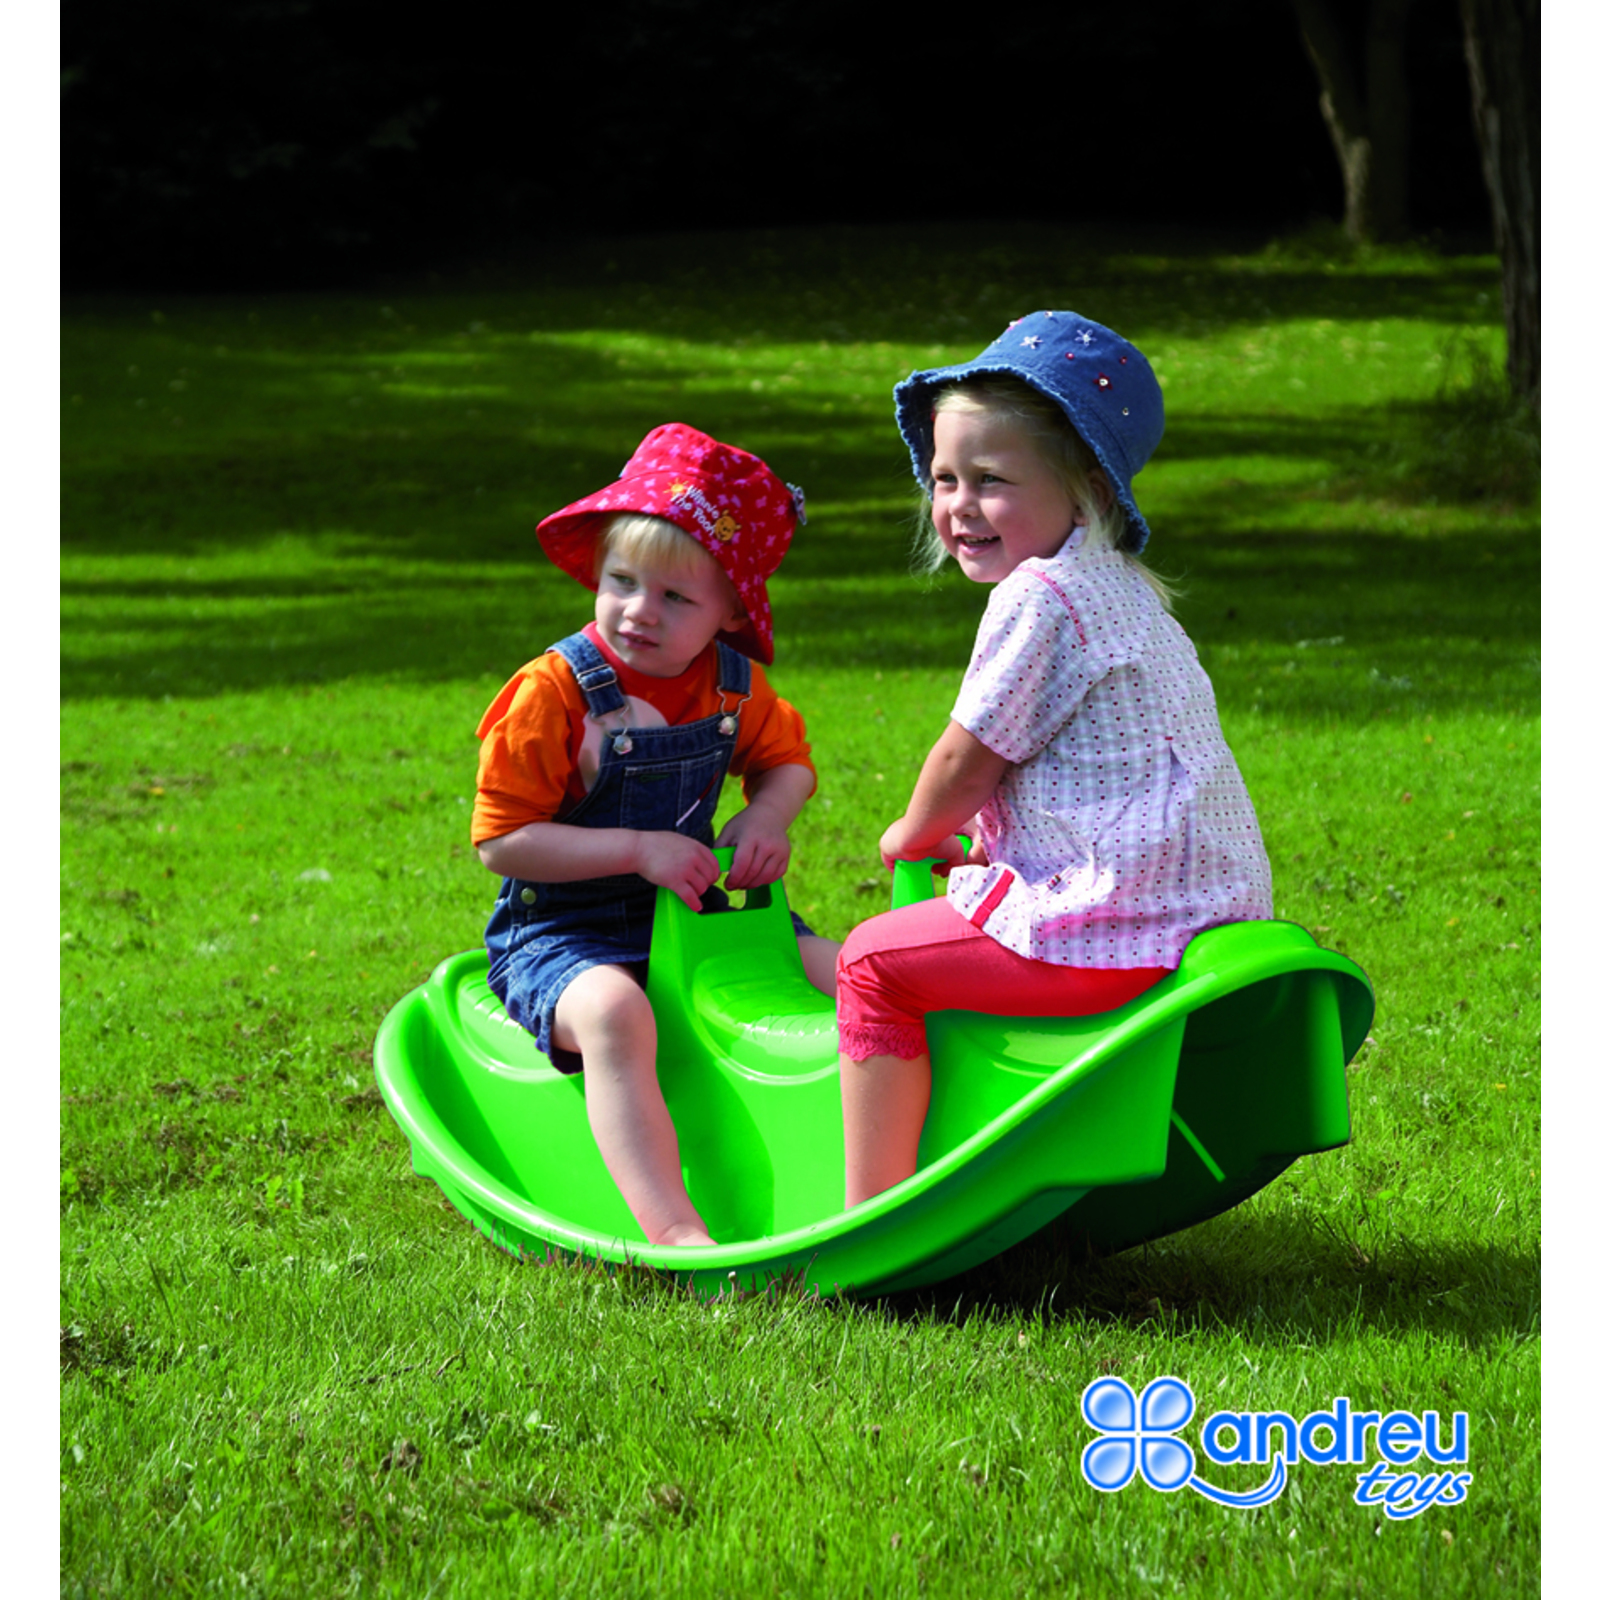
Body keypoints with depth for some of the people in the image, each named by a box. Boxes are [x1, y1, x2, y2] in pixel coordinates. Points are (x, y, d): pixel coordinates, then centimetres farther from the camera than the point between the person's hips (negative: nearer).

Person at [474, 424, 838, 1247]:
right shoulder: (553, 692, -16)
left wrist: (766, 816, -4)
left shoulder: (734, 686, 1)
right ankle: (674, 1231, -47)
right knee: (612, 1012, -38)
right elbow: (501, 840, -17)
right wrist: (638, 851, -23)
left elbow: (786, 760, 21)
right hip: (560, 937, -6)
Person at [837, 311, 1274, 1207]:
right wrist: (984, 847, 29)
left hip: (1122, 927, -11)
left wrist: (916, 837, 12)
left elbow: (969, 762, -7)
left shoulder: (1038, 597, -13)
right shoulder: (1123, 593, 19)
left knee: (876, 964, -2)